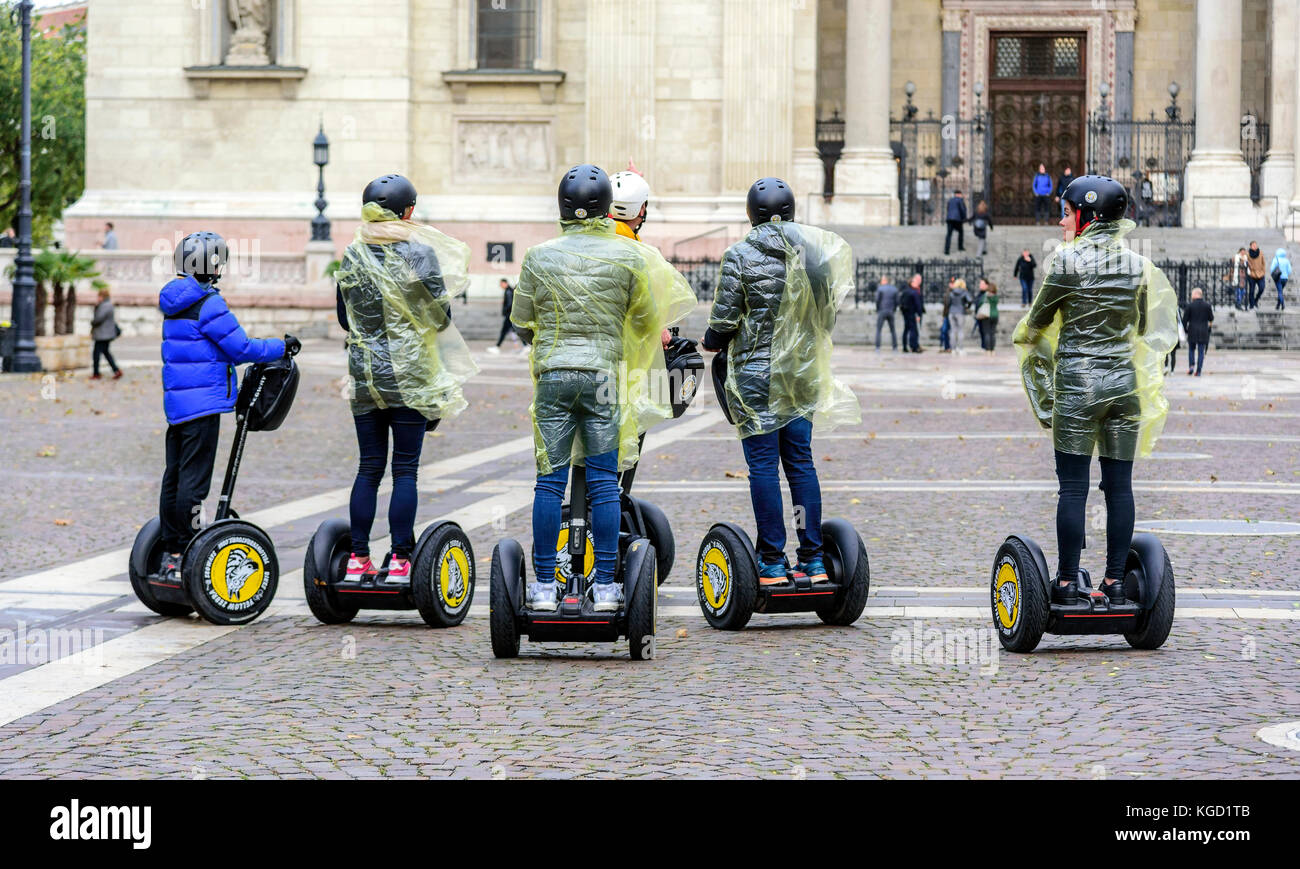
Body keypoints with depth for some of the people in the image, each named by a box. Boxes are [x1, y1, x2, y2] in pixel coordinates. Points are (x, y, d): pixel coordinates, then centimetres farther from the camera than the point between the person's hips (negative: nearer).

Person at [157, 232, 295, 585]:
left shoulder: (176, 303, 15)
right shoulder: (208, 304, -14)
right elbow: (240, 347, -11)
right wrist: (281, 347, 2)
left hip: (177, 400, 9)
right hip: (202, 403, -9)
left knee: (174, 476, 11)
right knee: (193, 480, -7)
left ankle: (170, 555, 16)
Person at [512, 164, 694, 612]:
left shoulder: (539, 256, -1)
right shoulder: (628, 256, -3)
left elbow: (521, 320, 7)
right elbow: (647, 319, 6)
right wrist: (658, 336, 29)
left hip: (553, 374, 0)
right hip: (605, 372, 0)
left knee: (549, 480, 3)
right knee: (604, 483, 4)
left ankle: (544, 585, 4)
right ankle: (605, 586, 5)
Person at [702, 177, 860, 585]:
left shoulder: (740, 255, -10)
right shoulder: (813, 251, 3)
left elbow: (725, 318, -9)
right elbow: (828, 313, 8)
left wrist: (710, 342, 12)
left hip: (755, 371, -5)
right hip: (802, 370, 5)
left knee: (763, 463, -1)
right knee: (800, 460, 10)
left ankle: (773, 564, -1)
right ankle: (813, 560, 10)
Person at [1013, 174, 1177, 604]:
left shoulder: (1068, 259, -9)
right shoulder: (1138, 264, 5)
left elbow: (1039, 318, 1)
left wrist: (1023, 334, 22)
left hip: (1077, 380, -4)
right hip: (1125, 380, 4)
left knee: (1073, 485, -1)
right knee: (1119, 484, 7)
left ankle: (1067, 581, 2)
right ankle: (1115, 580, 9)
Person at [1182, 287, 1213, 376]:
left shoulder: (1190, 305, -7)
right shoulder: (1207, 305, -3)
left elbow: (1185, 319, -4)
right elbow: (1211, 318, 4)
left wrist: (1185, 328, 12)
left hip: (1192, 332, -1)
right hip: (1203, 332, 1)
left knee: (1191, 350, 16)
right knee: (1201, 351, 5)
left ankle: (1191, 365, -2)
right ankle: (1198, 371, 1)